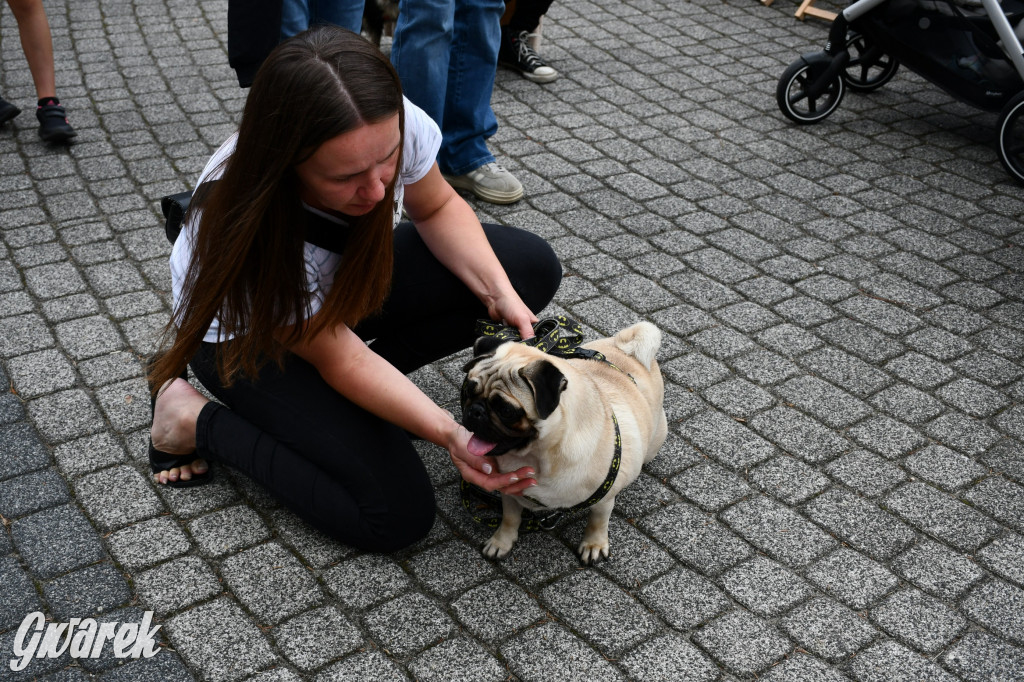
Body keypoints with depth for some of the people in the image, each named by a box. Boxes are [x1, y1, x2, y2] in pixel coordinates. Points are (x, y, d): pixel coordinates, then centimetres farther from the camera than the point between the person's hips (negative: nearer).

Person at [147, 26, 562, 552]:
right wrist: (450, 434, -38)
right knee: (397, 514, -17)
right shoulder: (243, 229, -40)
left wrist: (500, 292, -24)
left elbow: (437, 208, -7)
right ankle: (194, 419, -2)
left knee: (533, 267, -11)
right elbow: (338, 357, -27)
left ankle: (369, 378, -1)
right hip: (246, 332, -6)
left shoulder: (391, 126, -30)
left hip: (348, 276, 6)